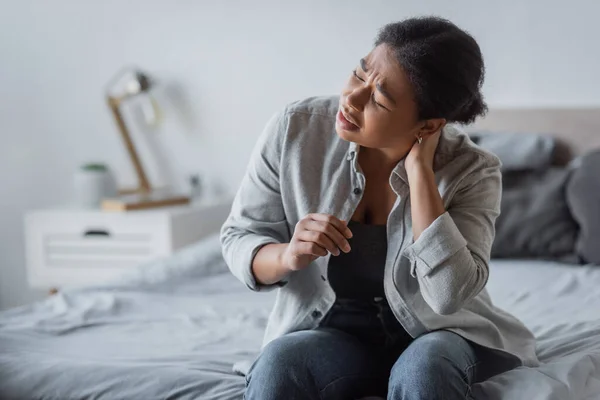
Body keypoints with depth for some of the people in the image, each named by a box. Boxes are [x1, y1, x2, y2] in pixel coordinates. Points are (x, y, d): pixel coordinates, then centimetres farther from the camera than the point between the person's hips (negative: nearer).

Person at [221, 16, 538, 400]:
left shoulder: (471, 171, -19)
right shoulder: (295, 130, -15)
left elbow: (449, 294, -31)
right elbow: (238, 238, -5)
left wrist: (419, 168, -30)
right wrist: (287, 256, -28)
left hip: (435, 336, 0)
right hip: (332, 332, 1)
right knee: (277, 365, -31)